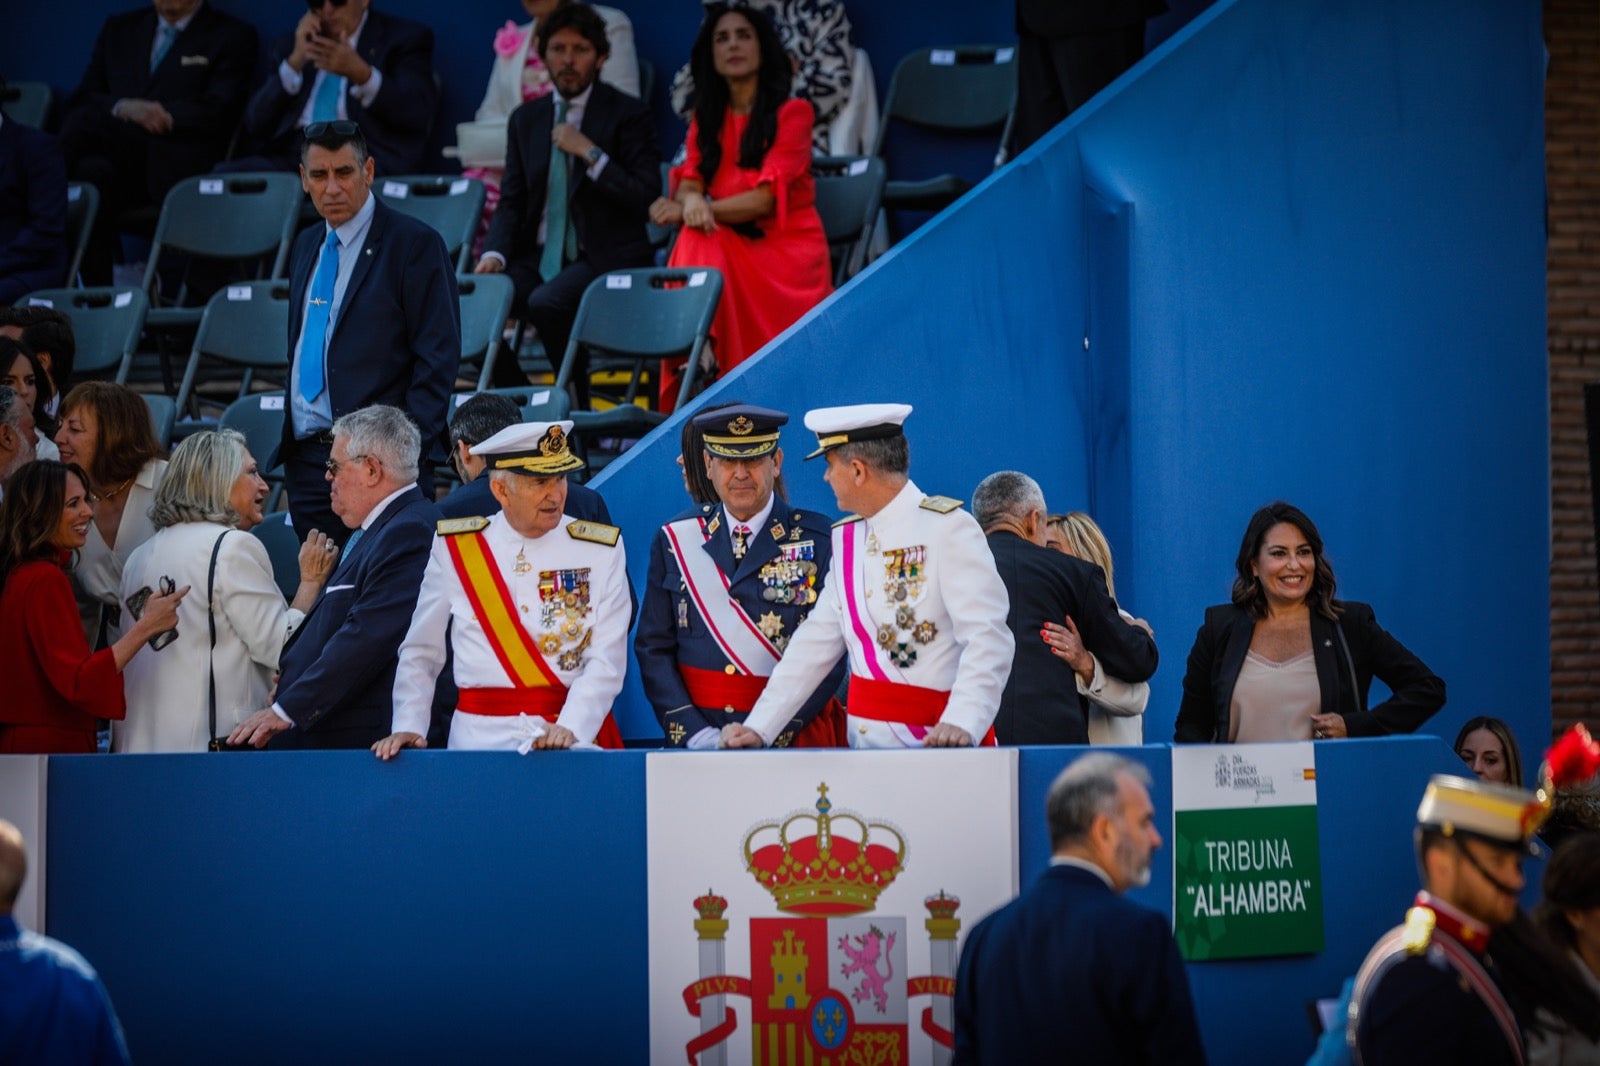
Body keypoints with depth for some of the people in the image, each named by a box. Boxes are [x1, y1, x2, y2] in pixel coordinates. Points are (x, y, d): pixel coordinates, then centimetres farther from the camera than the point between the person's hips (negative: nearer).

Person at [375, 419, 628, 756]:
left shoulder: (601, 550, 5)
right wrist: (408, 726, 0)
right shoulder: (454, 548, 8)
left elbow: (607, 661, -3)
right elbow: (420, 654, 14)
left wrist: (570, 729, -18)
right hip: (479, 737, 1)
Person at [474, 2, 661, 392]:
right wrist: (494, 254, -6)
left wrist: (590, 153, -16)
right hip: (538, 258, 5)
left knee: (546, 301, -33)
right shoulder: (526, 119, 15)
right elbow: (511, 202, 13)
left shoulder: (627, 114, 0)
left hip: (602, 258, -5)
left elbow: (646, 197, -8)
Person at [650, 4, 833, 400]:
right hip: (732, 245, 4)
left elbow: (766, 199, -14)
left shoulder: (791, 113, -3)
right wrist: (691, 201, -28)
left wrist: (696, 210, -25)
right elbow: (689, 182, -1)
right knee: (697, 244, -32)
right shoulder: (707, 118, 14)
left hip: (788, 250, -4)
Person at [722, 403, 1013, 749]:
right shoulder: (846, 538, 13)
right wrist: (758, 728, 5)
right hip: (867, 744, 6)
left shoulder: (948, 529, -9)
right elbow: (816, 643, 14)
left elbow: (987, 639, -18)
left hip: (935, 742, -5)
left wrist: (961, 724, -32)